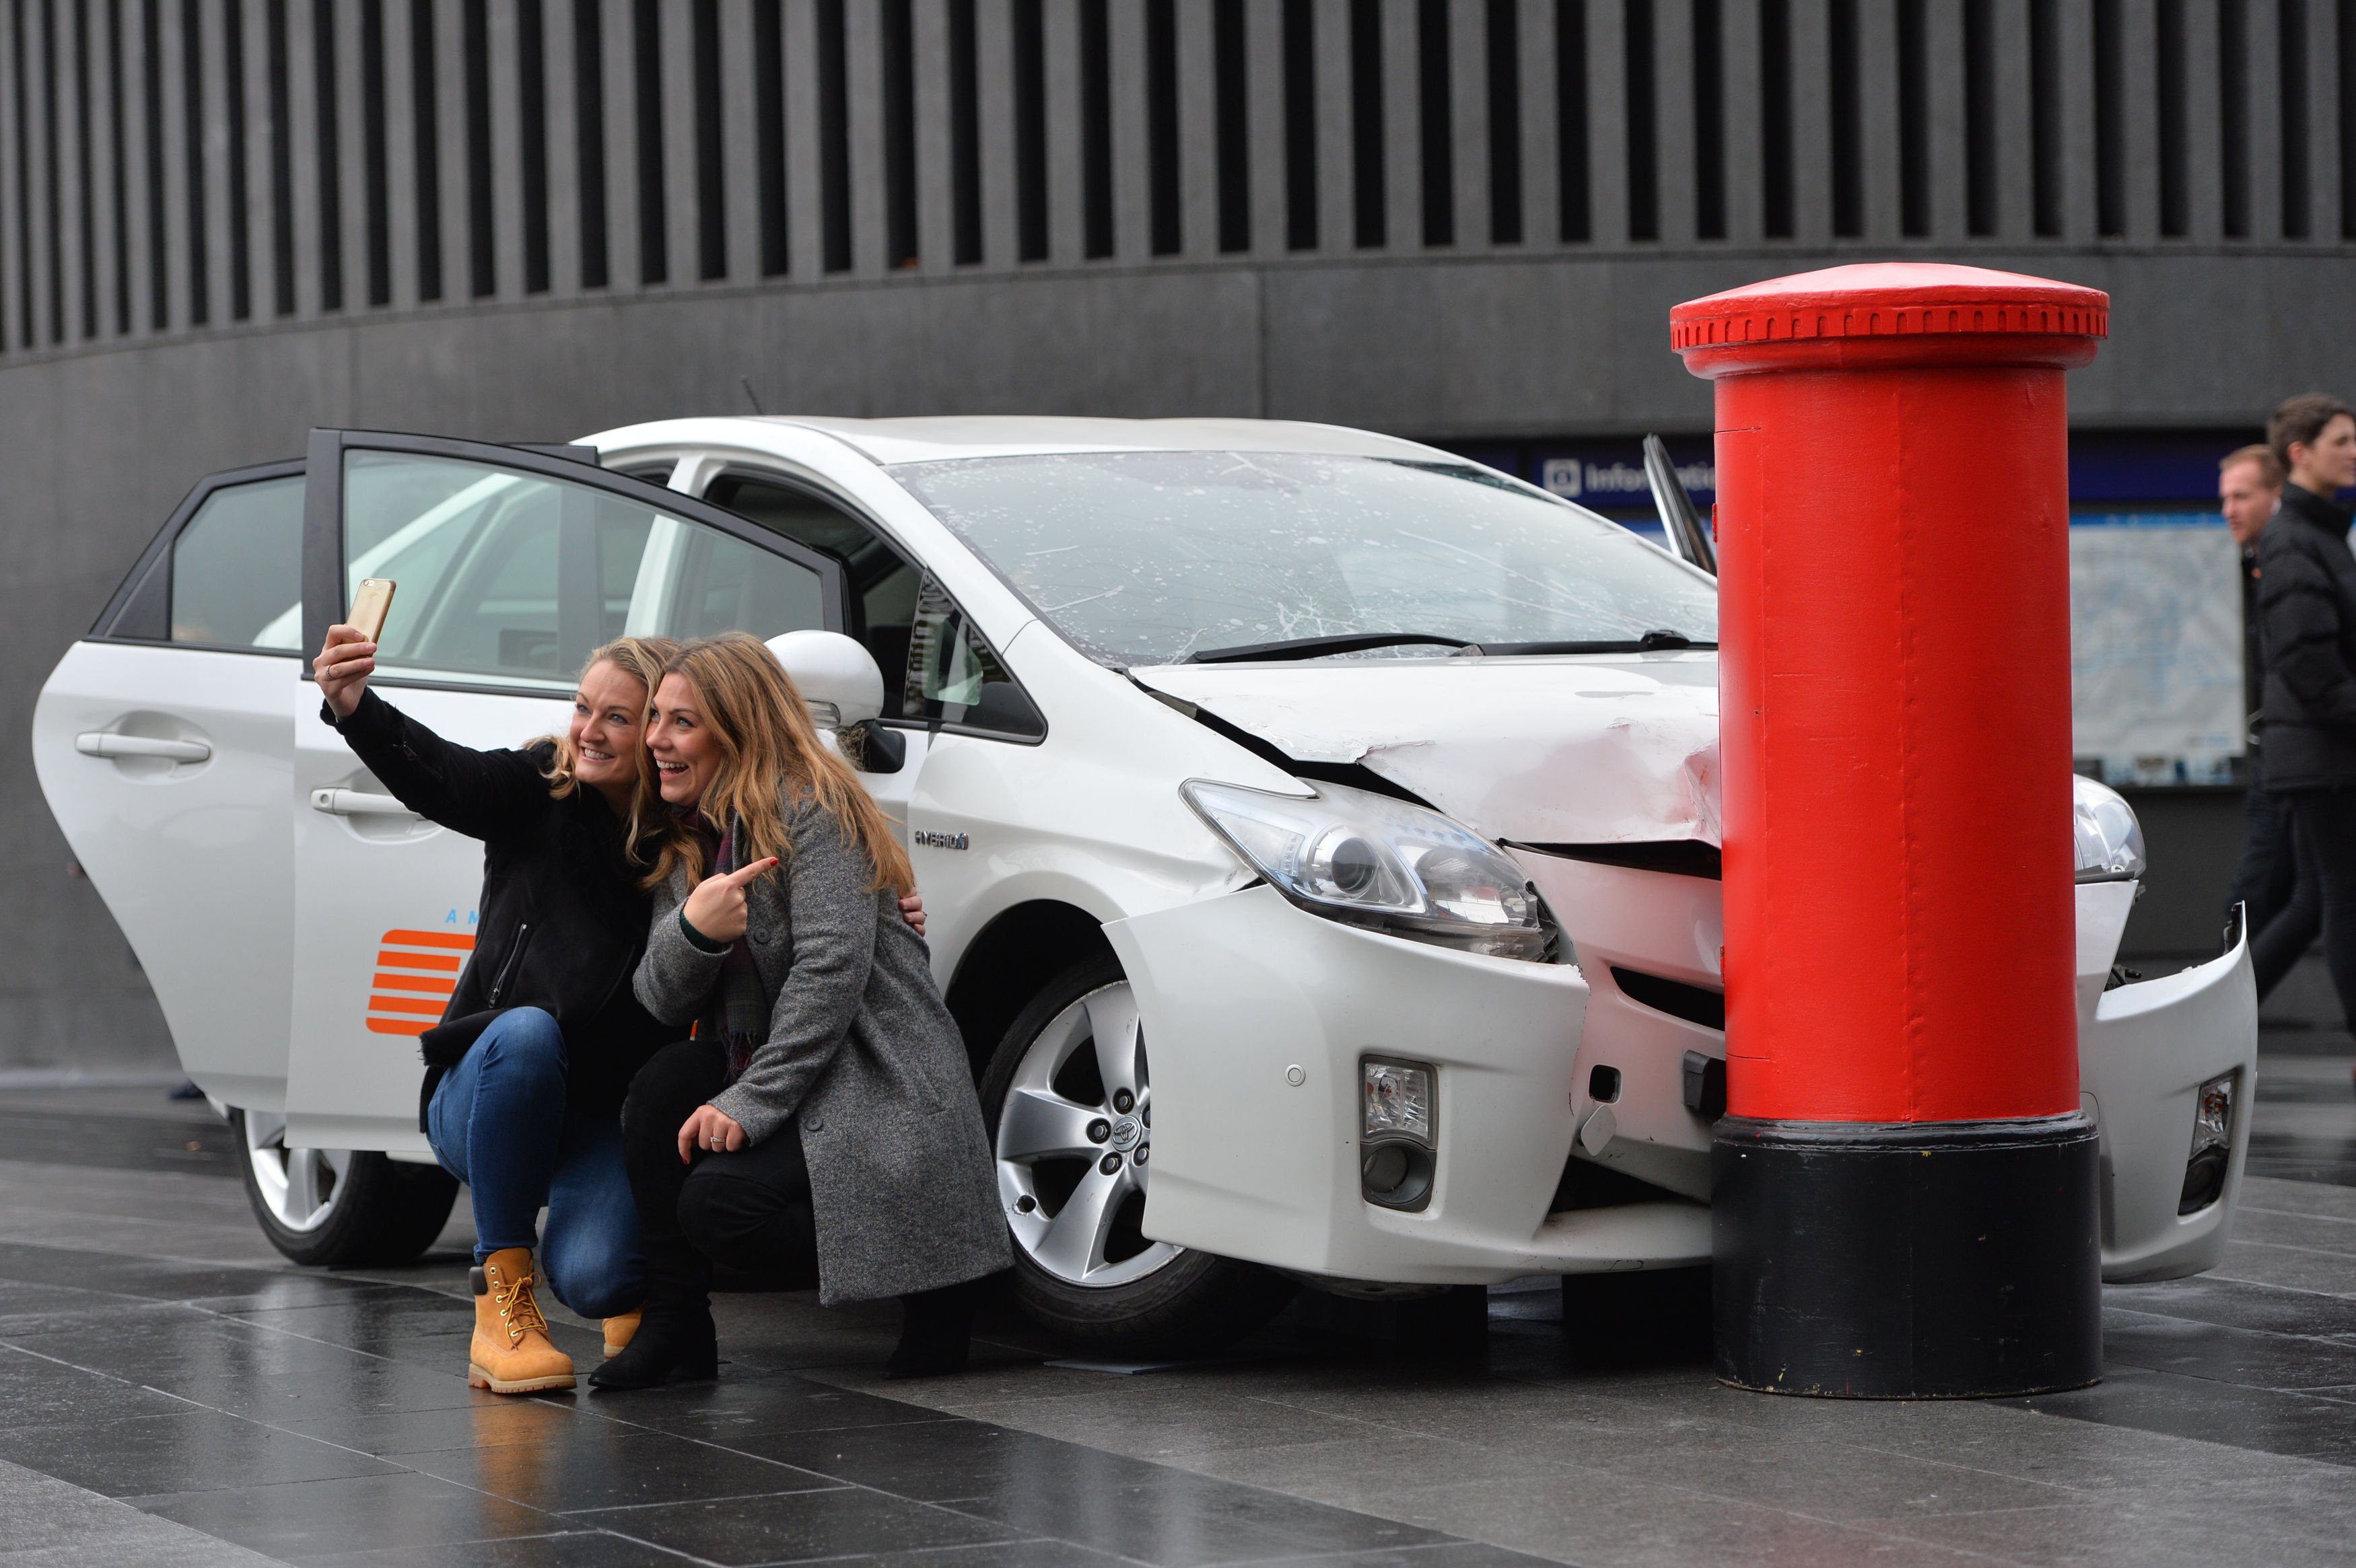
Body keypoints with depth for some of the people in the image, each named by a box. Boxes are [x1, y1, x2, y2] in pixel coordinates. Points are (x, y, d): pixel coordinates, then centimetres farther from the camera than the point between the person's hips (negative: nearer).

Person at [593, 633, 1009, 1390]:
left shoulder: (813, 808, -11)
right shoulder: (687, 838, 14)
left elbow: (832, 968, -20)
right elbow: (662, 999, 6)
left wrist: (751, 1104, -23)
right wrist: (692, 927, -18)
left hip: (881, 1090, -8)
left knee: (717, 1202, -25)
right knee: (661, 1088, -17)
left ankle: (934, 1289, -6)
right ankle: (676, 1327, -7)